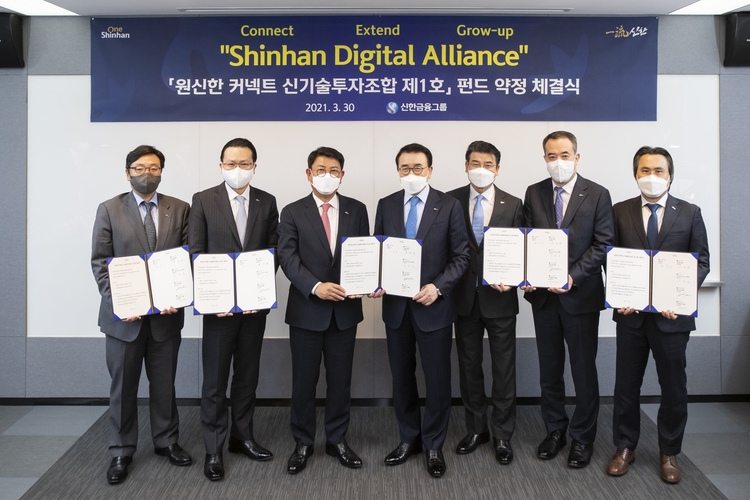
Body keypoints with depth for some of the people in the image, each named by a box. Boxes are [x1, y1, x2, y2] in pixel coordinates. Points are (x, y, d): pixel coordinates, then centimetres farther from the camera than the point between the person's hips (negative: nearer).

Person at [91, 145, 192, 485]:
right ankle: (121, 452, 23)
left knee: (164, 383, 13)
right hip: (124, 315, -1)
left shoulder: (180, 209, 4)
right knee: (123, 386, 9)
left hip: (166, 313, 1)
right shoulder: (109, 210, 1)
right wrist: (116, 302, -13)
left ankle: (166, 441, 30)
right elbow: (100, 262, -2)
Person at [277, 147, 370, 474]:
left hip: (345, 309, 2)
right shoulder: (293, 212, -1)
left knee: (340, 379, 11)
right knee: (304, 380, 8)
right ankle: (302, 444, 23)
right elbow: (288, 257, -9)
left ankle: (337, 440, 26)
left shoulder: (356, 210, 6)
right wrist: (316, 286, -24)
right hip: (306, 308, -2)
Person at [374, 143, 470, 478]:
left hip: (433, 306, -3)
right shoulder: (386, 205, 5)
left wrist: (438, 287, -17)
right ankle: (408, 439, 30)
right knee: (401, 377, 13)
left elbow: (460, 255, -5)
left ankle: (433, 446, 23)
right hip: (395, 305, 3)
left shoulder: (449, 206, -4)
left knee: (437, 379, 6)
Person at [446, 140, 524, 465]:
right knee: (469, 366, 13)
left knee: (504, 369, 7)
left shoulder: (512, 205, -1)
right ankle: (475, 429, 29)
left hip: (499, 298, -1)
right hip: (464, 298, 1)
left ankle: (502, 435, 21)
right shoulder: (450, 201, 0)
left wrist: (511, 279, -17)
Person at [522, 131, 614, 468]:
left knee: (583, 370, 7)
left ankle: (582, 437, 22)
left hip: (581, 295, -3)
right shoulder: (534, 193, 5)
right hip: (543, 295, 3)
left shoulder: (597, 195, -3)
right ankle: (554, 429, 28)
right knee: (549, 368, 13)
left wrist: (572, 276, -17)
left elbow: (603, 244, -7)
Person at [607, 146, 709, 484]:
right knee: (626, 383, 9)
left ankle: (669, 453, 26)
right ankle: (625, 448, 25)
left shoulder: (690, 213, 2)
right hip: (631, 312, 1)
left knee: (673, 386, 9)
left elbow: (701, 262, 0)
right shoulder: (620, 212, 4)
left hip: (672, 314, 0)